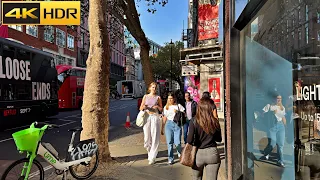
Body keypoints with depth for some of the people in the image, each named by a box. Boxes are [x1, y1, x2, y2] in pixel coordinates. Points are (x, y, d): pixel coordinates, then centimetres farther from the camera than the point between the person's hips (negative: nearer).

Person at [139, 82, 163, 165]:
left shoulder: (158, 97, 8)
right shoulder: (145, 96, 11)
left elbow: (161, 109, 11)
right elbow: (141, 108, 11)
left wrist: (157, 107, -10)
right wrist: (144, 107, -11)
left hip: (155, 117, -1)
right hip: (147, 117, 2)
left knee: (155, 137, -6)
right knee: (147, 137, 1)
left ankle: (152, 157, 0)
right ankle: (150, 152, 28)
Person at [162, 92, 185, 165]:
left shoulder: (178, 105, 7)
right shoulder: (166, 107, 14)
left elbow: (184, 114, 6)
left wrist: (178, 112, -11)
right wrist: (162, 128, 14)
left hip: (177, 124, -2)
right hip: (169, 124, 2)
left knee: (177, 142, -6)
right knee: (169, 142, -1)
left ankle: (179, 153, 25)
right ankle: (170, 158, 11)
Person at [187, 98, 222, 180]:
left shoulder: (194, 122, -13)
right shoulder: (215, 122, -6)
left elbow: (189, 140, -16)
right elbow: (219, 139, 6)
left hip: (198, 154, -1)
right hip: (212, 153, 1)